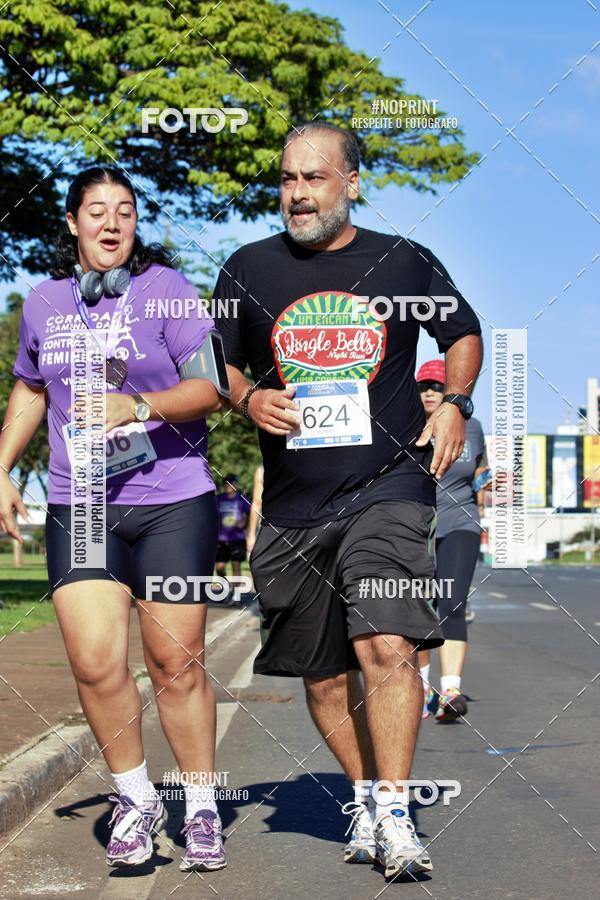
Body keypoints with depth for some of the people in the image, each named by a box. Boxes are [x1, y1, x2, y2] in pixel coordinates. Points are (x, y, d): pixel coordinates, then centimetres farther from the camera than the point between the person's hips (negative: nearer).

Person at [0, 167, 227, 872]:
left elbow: (212, 387, -7)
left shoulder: (163, 289, -3)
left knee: (176, 664, 1)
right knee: (95, 662, -9)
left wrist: (136, 406, -21)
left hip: (173, 502, -3)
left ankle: (201, 810, 18)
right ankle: (135, 799, 13)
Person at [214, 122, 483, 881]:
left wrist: (454, 403, 2)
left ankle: (394, 815, -11)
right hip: (293, 507, 3)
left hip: (388, 489, -3)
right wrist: (249, 400, -4)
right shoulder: (249, 270, 7)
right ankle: (364, 795, 29)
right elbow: (215, 363, 17)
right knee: (323, 674, 10)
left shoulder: (405, 262, 5)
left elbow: (463, 334, 19)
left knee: (386, 646, -20)